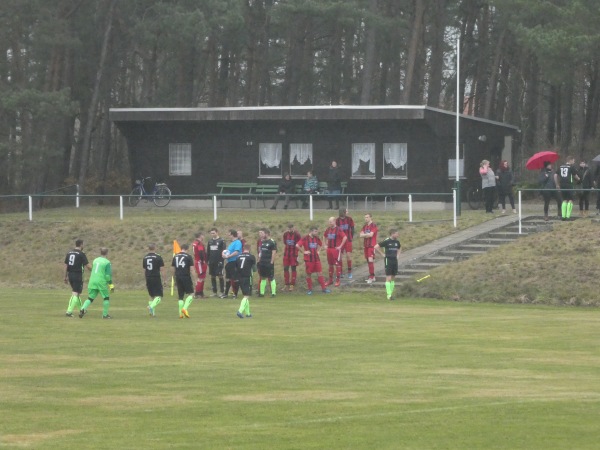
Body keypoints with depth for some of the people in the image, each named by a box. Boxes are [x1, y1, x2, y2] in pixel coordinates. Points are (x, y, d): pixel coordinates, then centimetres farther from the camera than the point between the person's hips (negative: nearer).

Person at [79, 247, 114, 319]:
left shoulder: (95, 260, 12)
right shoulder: (107, 262, -6)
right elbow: (108, 275, -9)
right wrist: (111, 285, -1)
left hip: (92, 281, 5)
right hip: (101, 282, -5)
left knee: (90, 298, 9)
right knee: (106, 298, 12)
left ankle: (83, 309, -16)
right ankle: (105, 314, 13)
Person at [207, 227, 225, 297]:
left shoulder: (221, 241, -5)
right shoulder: (210, 241, 12)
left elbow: (223, 251, -8)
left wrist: (221, 260, -15)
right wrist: (207, 260, 10)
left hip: (219, 262, -6)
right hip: (211, 262, 6)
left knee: (220, 276, -5)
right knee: (212, 276, 7)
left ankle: (222, 292, 0)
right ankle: (214, 292, 14)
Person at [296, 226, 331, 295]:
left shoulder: (316, 238, 8)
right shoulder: (305, 238, -10)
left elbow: (320, 244, 30)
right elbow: (297, 245, -21)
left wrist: (317, 250, 14)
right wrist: (304, 252, -16)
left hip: (316, 258, 5)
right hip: (309, 260, -5)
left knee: (320, 273, 2)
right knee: (308, 274, 3)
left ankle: (324, 288, 5)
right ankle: (309, 289, 12)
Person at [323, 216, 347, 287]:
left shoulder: (338, 229, -12)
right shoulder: (328, 229, 8)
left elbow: (345, 237, -17)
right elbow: (325, 236, 27)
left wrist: (340, 246, -15)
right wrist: (326, 244, 17)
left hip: (336, 249, -7)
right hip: (329, 249, 7)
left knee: (337, 265, -4)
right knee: (330, 265, 12)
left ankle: (338, 280, 1)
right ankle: (330, 280, 20)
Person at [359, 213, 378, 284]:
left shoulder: (373, 225, -8)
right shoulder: (365, 226, 15)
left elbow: (371, 234, -19)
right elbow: (361, 235, 6)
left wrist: (364, 235, -2)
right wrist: (367, 234, -10)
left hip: (372, 245, -8)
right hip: (366, 245, 8)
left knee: (370, 260, -16)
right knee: (368, 261, 10)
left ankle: (371, 277, -18)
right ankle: (372, 276, 17)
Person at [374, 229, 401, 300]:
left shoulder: (397, 242, 8)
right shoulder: (386, 241, -11)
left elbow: (400, 248, 32)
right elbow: (376, 247, -11)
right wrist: (382, 254, -9)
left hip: (395, 260, 6)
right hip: (388, 260, -6)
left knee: (393, 278, 9)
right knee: (388, 278, -9)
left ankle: (391, 293, 16)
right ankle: (389, 294, -11)